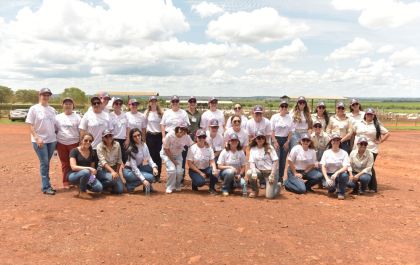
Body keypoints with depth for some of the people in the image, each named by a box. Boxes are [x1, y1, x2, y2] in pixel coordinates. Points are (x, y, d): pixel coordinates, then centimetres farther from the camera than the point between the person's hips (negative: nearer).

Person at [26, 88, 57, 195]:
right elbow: (31, 126, -7)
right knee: (44, 163, -5)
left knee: (46, 163, 11)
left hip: (51, 140, 5)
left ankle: (46, 185, 18)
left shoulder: (52, 109, 11)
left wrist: (56, 137, 9)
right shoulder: (34, 109, -4)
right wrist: (37, 138, -16)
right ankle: (45, 187, 2)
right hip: (39, 140, -5)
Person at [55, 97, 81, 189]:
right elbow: (54, 131, 11)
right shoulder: (58, 117, 8)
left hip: (74, 143, -2)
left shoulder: (77, 117, 3)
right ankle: (66, 182, 16)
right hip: (61, 144, 2)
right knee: (65, 164, 8)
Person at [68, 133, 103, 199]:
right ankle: (82, 192, -12)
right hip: (74, 175, -5)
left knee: (99, 188, -22)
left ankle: (82, 185, 9)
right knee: (86, 172, -38)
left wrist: (92, 175, -10)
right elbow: (73, 167, -21)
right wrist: (89, 168, -30)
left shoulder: (92, 153, 5)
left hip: (88, 176, 5)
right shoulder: (74, 151, -10)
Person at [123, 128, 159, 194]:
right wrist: (143, 180, -35)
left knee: (154, 170, -13)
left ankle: (147, 185, 7)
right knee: (150, 177, -24)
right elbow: (134, 168, -27)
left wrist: (154, 167, -23)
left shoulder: (144, 145, -4)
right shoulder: (131, 149, -23)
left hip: (139, 168, 7)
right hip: (129, 171, -7)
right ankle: (129, 185, -7)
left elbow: (149, 158, -2)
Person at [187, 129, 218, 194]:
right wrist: (200, 173, -19)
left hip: (206, 169, 3)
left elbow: (212, 161, -8)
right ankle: (194, 182, 7)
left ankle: (212, 188, -3)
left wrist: (214, 169, -31)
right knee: (201, 181, -32)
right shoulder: (192, 148, -10)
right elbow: (190, 164, -12)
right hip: (194, 170, -3)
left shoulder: (209, 148, -1)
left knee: (214, 172, -29)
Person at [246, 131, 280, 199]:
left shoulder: (269, 148, -3)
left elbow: (276, 161, -7)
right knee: (249, 173, -30)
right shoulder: (253, 149, 3)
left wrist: (272, 175, -15)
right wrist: (254, 172, -24)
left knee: (269, 196, -15)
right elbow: (252, 162, -4)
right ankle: (255, 190, -2)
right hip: (259, 171, 3)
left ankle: (277, 185, 21)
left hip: (270, 171, -3)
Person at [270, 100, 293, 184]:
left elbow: (291, 131, 5)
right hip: (276, 139, -3)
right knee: (277, 159, -10)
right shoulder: (274, 117, -3)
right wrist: (275, 142, -12)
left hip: (285, 140, 3)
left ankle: (281, 177, 18)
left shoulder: (289, 118, 5)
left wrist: (287, 142, -3)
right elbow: (271, 130, -6)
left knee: (283, 159, 7)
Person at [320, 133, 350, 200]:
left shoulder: (344, 153, 2)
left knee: (344, 175, -35)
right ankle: (332, 189, 9)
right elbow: (323, 167, -2)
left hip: (340, 174, 0)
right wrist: (327, 179, -17)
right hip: (329, 174, 0)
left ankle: (341, 193, -8)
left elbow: (345, 167, -11)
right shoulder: (326, 152, 5)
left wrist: (337, 173, -31)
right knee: (329, 184, -33)